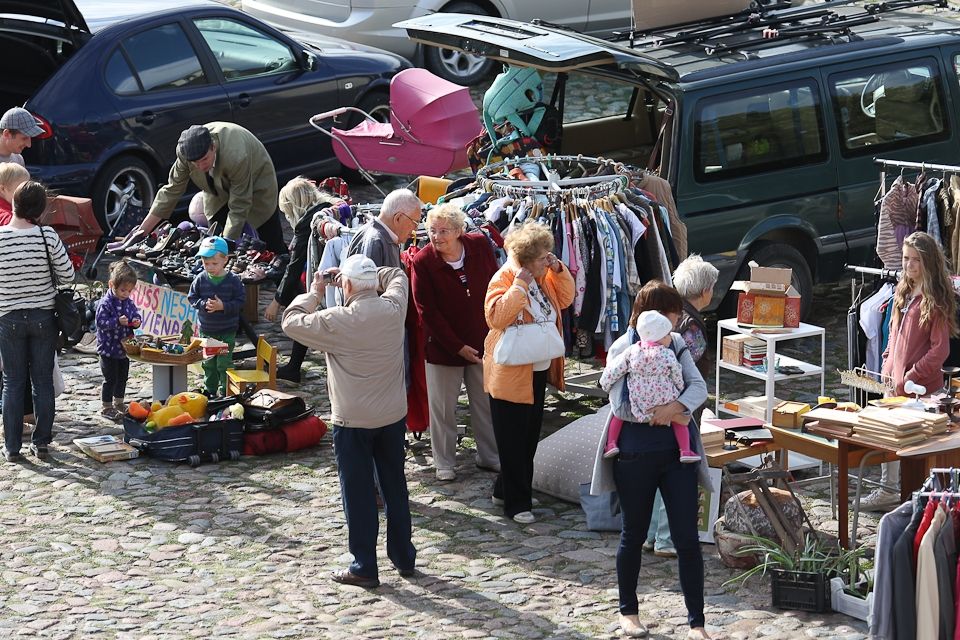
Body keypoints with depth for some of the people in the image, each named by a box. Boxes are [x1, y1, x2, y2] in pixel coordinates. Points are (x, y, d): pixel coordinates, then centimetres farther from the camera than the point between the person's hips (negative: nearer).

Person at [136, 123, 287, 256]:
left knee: (274, 246, 1)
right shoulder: (185, 150, -30)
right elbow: (172, 190, -18)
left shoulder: (236, 157, -45)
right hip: (220, 190, 4)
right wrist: (143, 230, -19)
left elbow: (238, 208, -36)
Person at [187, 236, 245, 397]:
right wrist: (204, 304, -18)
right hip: (206, 329, 3)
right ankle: (210, 390, 28)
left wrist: (223, 306, -25)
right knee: (208, 362, 14)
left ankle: (225, 390, 12)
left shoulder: (233, 280, -12)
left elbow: (239, 302, -11)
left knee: (224, 362, 0)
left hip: (227, 330, -3)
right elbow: (192, 297, 1)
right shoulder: (201, 279, -5)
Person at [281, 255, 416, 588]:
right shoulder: (393, 308, -7)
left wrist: (314, 292, 4)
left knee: (358, 492, 5)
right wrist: (359, 275, 12)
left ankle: (364, 567, 9)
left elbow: (291, 321, -8)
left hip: (353, 422, -5)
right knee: (395, 486, 17)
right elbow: (397, 275, 15)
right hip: (393, 415, 5)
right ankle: (404, 557, 27)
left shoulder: (338, 321, -20)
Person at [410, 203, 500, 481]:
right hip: (443, 347, -3)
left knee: (487, 403, 15)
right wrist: (458, 347, -15)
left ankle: (490, 456, 31)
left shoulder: (480, 245, -9)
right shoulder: (423, 262, -17)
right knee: (442, 408, 7)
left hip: (481, 341, 3)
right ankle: (444, 463, 22)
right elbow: (427, 312, -14)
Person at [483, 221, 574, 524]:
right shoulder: (503, 279, -19)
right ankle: (516, 503, 7)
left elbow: (566, 299, 15)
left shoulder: (544, 277, 5)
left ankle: (504, 490, 31)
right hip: (510, 374, -8)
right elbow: (496, 317, -31)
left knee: (529, 437, 17)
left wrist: (559, 270, -1)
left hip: (538, 372, 9)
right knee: (513, 441, 0)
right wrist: (520, 285, -32)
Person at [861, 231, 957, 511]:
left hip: (922, 386, -8)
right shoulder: (902, 293, 10)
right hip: (895, 382, 8)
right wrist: (887, 366, 10)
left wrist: (912, 375, -17)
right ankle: (888, 490, 29)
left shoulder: (936, 300, -14)